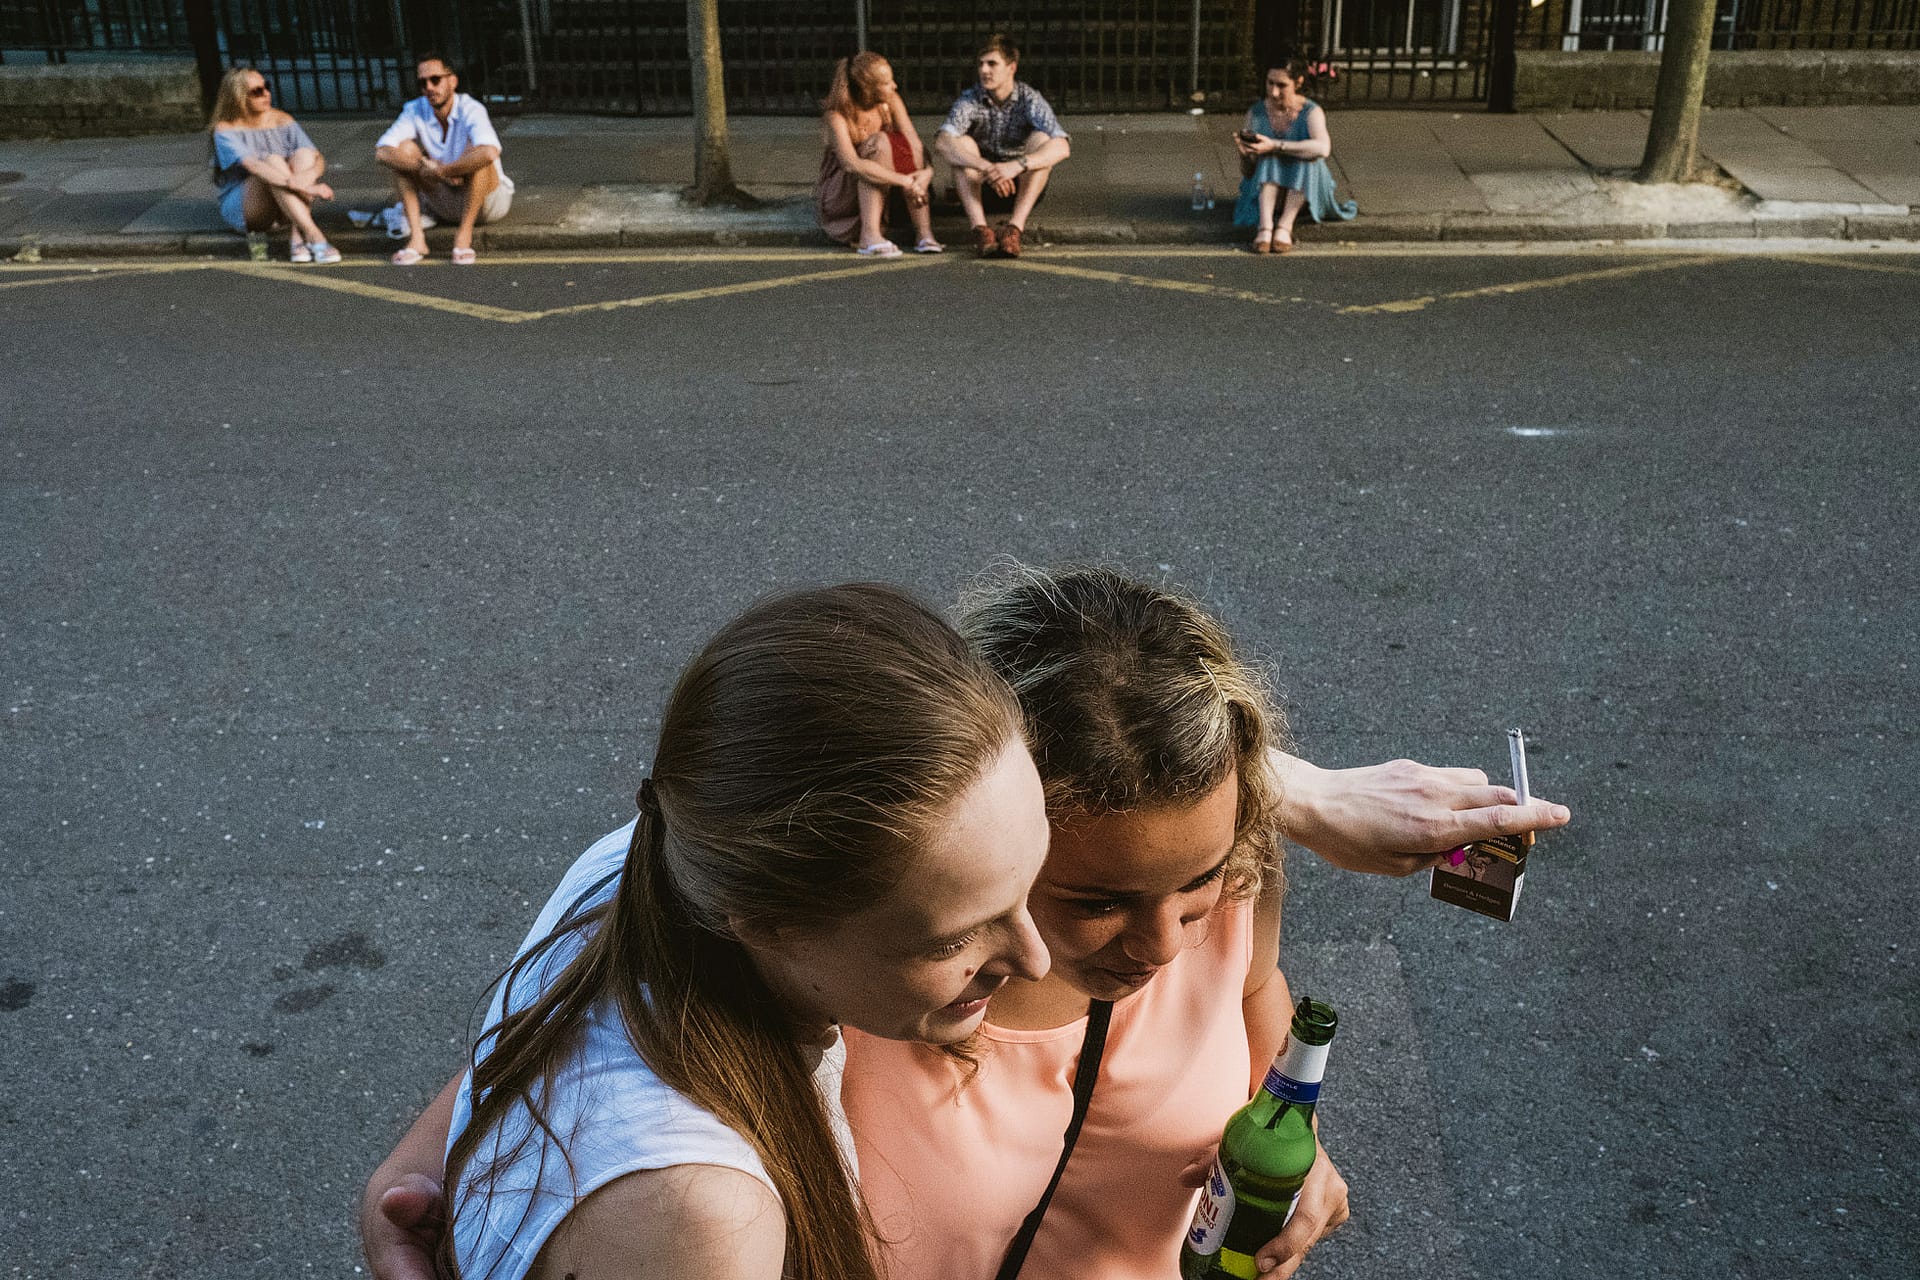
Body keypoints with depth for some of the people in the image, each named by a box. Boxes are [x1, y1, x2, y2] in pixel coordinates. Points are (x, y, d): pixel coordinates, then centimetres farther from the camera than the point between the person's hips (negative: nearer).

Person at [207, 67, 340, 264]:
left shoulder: (283, 121, 1)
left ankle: (299, 239, -36)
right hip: (240, 209, -4)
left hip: (285, 208, 4)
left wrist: (310, 175, -36)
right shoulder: (226, 131, -12)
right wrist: (302, 186, -43)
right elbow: (253, 166, -30)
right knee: (273, 161, -30)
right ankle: (314, 237, -45)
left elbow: (318, 158, -11)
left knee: (304, 154, -21)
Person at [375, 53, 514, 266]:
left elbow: (490, 153, -44)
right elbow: (381, 152, -18)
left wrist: (439, 171, -34)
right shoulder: (415, 111, -8)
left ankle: (464, 234, -27)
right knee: (404, 149, -14)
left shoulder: (470, 110, -22)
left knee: (476, 151, -32)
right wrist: (422, 167, -32)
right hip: (445, 205, 5)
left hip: (487, 201, -5)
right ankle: (416, 237, -22)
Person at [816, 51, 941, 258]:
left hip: (884, 192, 5)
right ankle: (870, 236, -37)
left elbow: (915, 145, -14)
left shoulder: (890, 101, -6)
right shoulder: (837, 114, -21)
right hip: (839, 193, -5)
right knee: (879, 143, -29)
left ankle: (925, 234, -30)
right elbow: (851, 163, -36)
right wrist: (904, 181, -41)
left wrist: (925, 171, -36)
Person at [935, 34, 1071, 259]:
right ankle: (980, 229, -36)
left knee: (1040, 139, -24)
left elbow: (1062, 146, -29)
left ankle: (1014, 227, -35)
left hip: (1024, 189, -1)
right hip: (980, 189, 1)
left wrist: (1016, 165, -45)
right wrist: (986, 167, -44)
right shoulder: (970, 100, -12)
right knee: (962, 144, -24)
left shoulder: (1029, 99, -14)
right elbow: (942, 143, -29)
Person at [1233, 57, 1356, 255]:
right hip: (1265, 188, 2)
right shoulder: (1256, 113, -3)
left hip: (1304, 190, -1)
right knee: (1268, 160, -28)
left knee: (1308, 157, -31)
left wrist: (1275, 146, -39)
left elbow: (1323, 148, -34)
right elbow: (1248, 171, -1)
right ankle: (1264, 226, -45)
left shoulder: (1311, 112, -11)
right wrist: (1244, 155, -25)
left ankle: (1285, 226, -40)